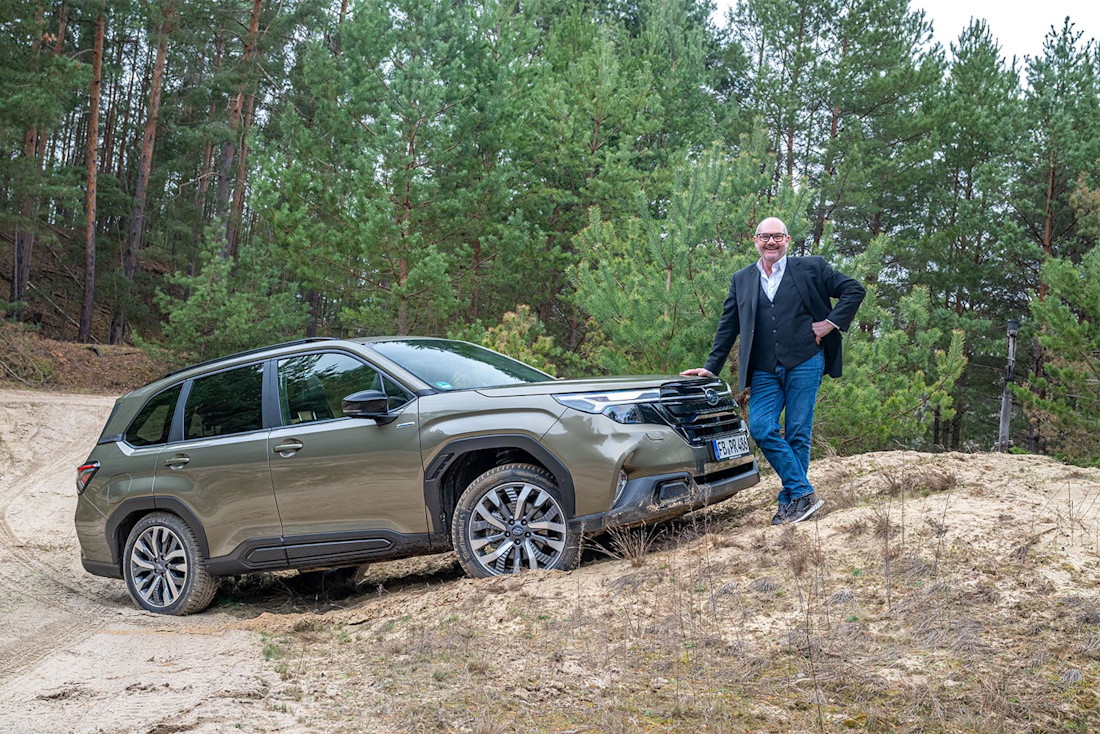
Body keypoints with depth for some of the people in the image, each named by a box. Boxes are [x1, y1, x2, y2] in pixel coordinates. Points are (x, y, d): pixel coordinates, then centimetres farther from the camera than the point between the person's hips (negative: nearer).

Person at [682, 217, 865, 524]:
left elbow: (854, 290, 8)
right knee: (761, 427, -13)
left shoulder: (811, 268, 6)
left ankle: (790, 501, 9)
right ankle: (804, 494, -6)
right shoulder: (741, 279, 15)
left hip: (804, 364, -3)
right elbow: (728, 327, 17)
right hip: (764, 370, 3)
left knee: (797, 433, -1)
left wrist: (831, 322, -3)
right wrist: (711, 367, 12)